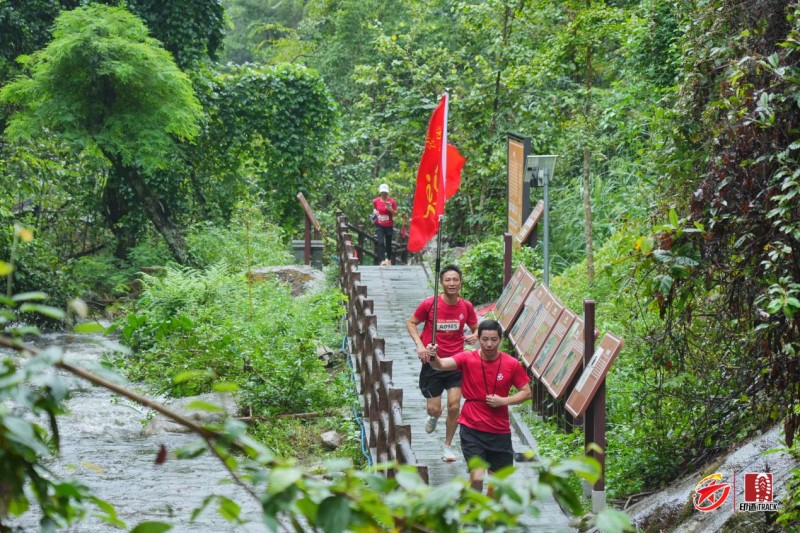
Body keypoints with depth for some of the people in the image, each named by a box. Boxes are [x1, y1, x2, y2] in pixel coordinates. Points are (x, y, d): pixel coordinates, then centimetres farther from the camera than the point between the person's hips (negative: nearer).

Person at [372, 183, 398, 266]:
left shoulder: (392, 201, -7)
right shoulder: (375, 201, -2)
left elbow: (395, 213, -4)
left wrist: (390, 209, -22)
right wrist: (374, 212, -3)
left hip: (389, 225, 0)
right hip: (379, 225, 0)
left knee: (388, 243, 12)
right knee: (381, 242, -14)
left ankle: (389, 259, 31)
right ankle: (382, 260, -19)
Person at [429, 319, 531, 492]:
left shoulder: (512, 364, -4)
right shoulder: (467, 359, -8)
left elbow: (526, 392, 4)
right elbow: (442, 364, -24)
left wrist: (503, 401, -12)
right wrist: (433, 357, -47)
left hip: (500, 431, 2)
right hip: (472, 429, -2)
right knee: (477, 478, -16)